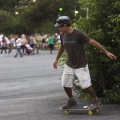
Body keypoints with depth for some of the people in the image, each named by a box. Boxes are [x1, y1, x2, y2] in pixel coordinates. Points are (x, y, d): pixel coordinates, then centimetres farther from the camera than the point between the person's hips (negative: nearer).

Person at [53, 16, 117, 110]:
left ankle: (97, 101, 11)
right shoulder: (63, 35, 0)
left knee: (86, 85, -8)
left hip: (81, 66, -6)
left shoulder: (78, 34, -21)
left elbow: (93, 42, -19)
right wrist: (56, 59, 24)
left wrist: (106, 52, -21)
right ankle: (71, 101, 26)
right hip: (69, 65, 6)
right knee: (66, 84, 5)